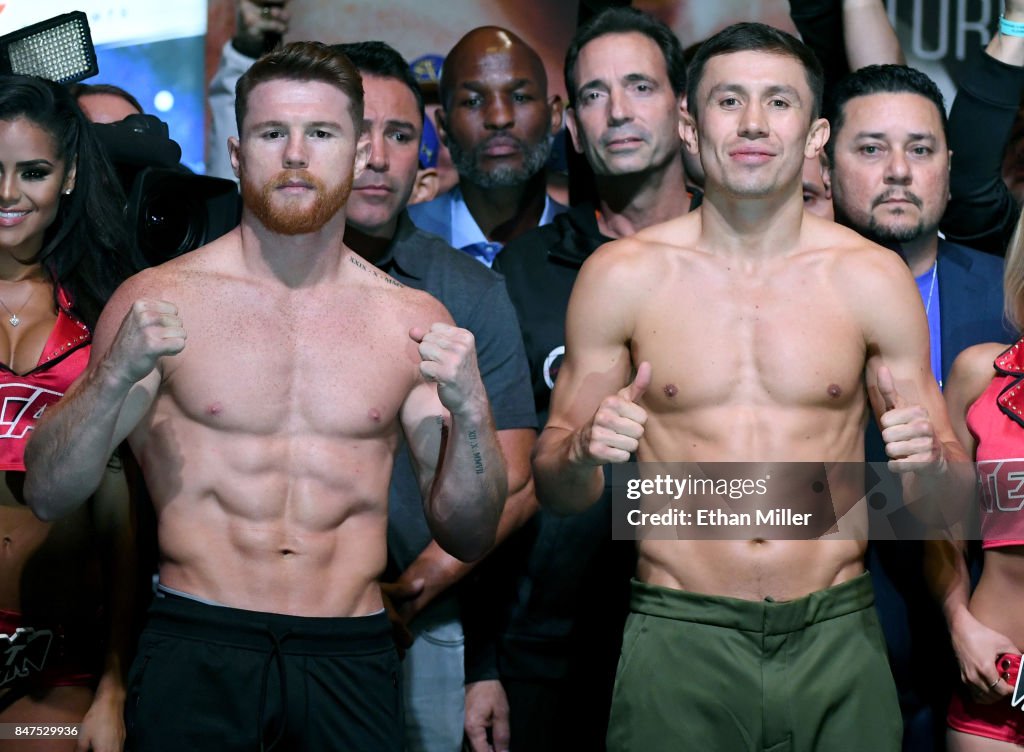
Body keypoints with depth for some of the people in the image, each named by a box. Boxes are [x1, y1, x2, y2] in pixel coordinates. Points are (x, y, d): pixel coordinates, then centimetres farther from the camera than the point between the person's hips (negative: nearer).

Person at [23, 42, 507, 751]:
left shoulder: (415, 321, 5)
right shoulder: (158, 299, 0)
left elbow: (468, 538, 7)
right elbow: (47, 495, -2)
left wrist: (470, 413, -12)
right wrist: (114, 375, -18)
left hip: (352, 658, 2)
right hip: (197, 647, -2)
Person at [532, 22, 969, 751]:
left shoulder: (873, 278, 2)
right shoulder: (621, 275, 0)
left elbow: (948, 496, 7)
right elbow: (555, 489, 5)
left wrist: (931, 460, -15)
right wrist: (582, 453, -17)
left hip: (836, 637, 1)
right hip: (677, 637, -1)